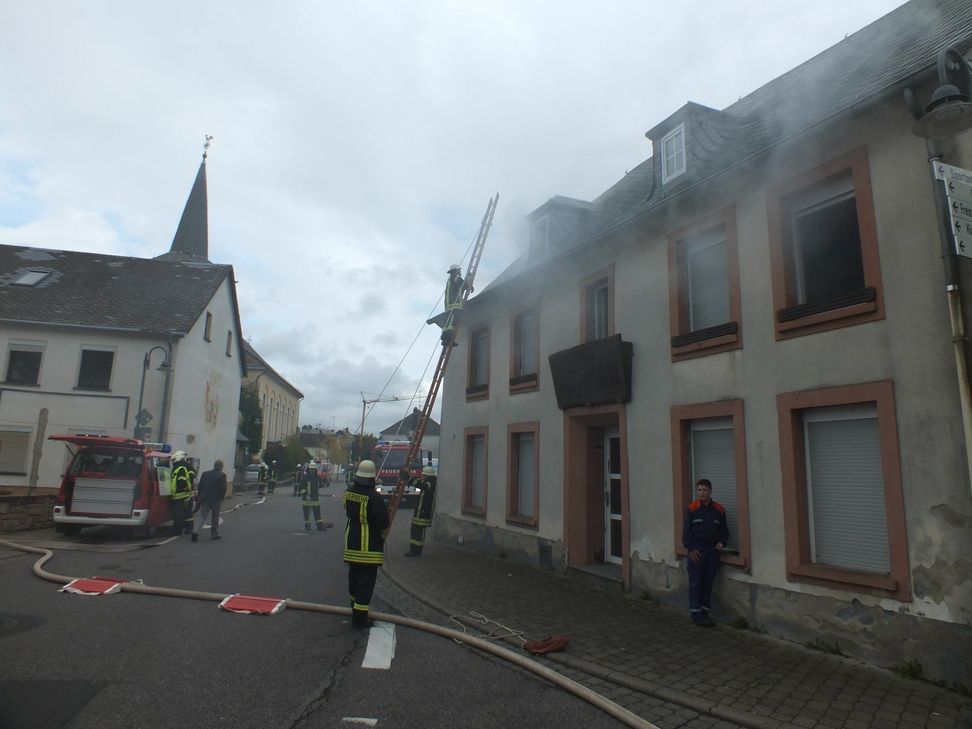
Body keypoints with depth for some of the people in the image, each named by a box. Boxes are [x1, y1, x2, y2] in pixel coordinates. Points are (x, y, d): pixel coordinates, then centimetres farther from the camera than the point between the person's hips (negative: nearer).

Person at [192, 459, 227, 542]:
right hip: (216, 499, -4)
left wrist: (200, 496, 17)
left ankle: (195, 531, -13)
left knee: (201, 516, 6)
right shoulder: (222, 475, -8)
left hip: (205, 499, 4)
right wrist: (222, 497, 4)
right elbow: (223, 488, -11)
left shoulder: (205, 474, 8)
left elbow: (200, 486, 10)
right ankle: (214, 534, 15)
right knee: (215, 516, 9)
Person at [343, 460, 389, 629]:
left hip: (351, 543, 7)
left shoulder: (348, 493, 0)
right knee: (366, 581, 0)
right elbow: (383, 523, -20)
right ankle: (359, 618, 2)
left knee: (354, 576, 23)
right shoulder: (374, 497, -23)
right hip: (369, 545, -7)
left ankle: (355, 607, 41)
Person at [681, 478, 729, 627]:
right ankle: (695, 613, 7)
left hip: (713, 551, 3)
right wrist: (690, 548, -9)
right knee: (695, 583, -1)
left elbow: (724, 530, 14)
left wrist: (722, 543, -3)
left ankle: (705, 612, 19)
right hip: (696, 551, -3)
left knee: (708, 583, 9)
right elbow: (686, 530, -2)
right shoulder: (692, 508, -2)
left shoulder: (719, 509, 6)